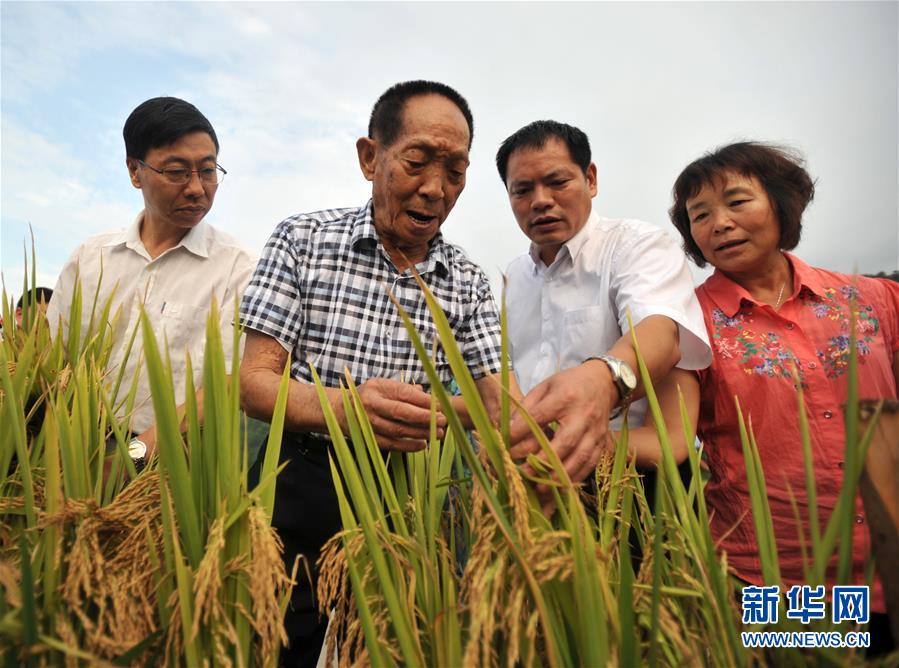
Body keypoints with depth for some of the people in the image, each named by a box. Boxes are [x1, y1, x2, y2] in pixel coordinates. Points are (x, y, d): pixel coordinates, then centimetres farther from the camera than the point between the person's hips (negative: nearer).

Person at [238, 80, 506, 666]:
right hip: (304, 490, -1)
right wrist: (341, 408, -31)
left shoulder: (469, 283, 1)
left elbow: (498, 398, -7)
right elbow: (254, 381, -10)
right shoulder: (304, 239, -5)